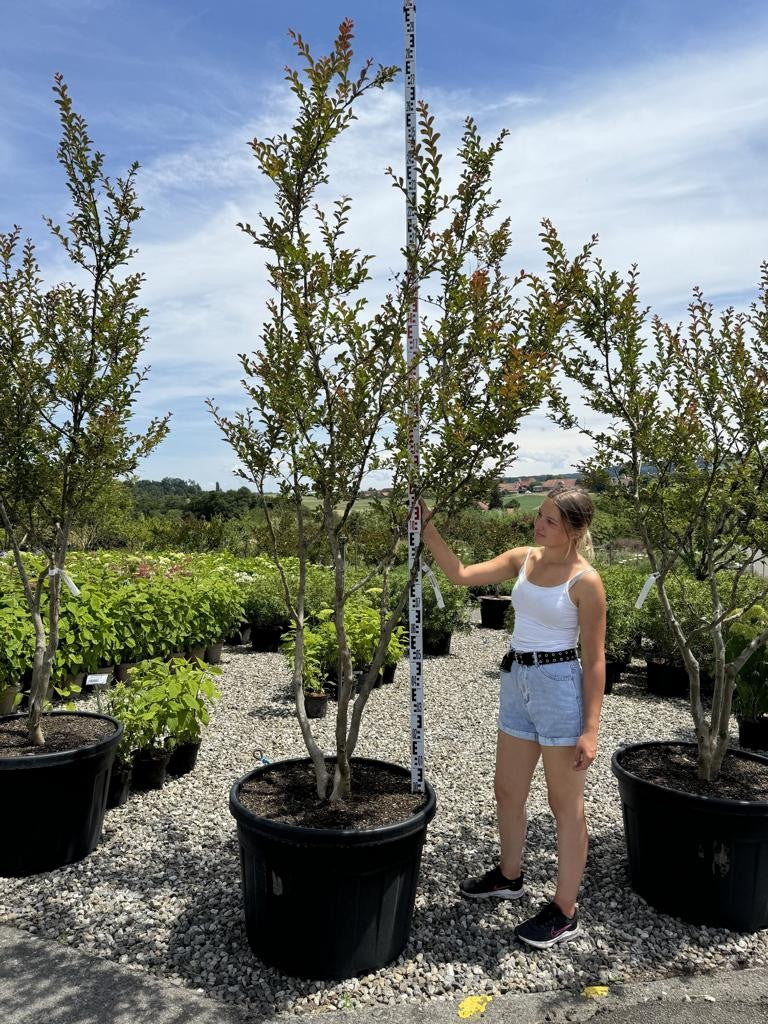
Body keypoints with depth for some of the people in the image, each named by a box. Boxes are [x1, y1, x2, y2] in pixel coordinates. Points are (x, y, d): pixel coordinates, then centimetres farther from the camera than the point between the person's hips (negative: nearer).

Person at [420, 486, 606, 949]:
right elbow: (462, 575, 0)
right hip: (517, 682, 7)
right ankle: (509, 875, 43)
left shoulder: (585, 581, -14)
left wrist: (591, 728, -13)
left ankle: (565, 911, 23)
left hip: (559, 686, -7)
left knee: (566, 805, 8)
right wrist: (428, 531, -10)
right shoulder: (523, 559, 3)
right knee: (508, 791, 20)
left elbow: (594, 659, -11)